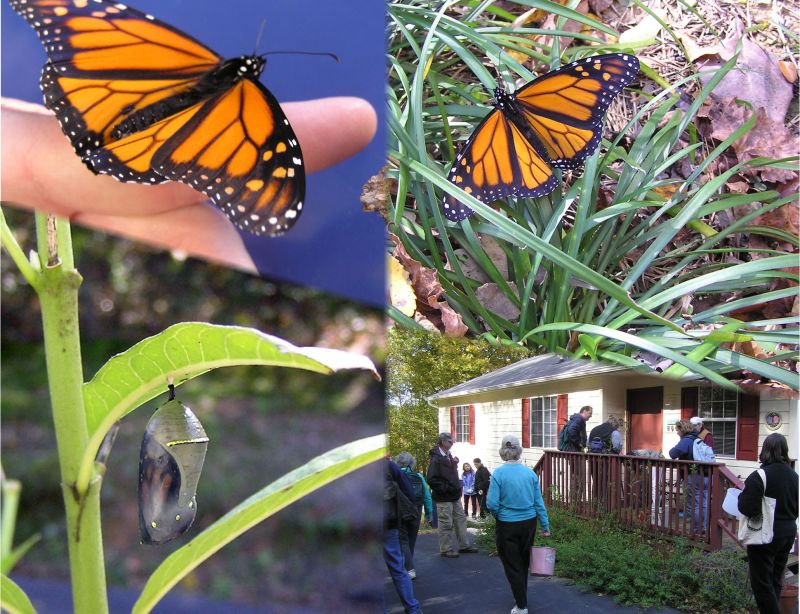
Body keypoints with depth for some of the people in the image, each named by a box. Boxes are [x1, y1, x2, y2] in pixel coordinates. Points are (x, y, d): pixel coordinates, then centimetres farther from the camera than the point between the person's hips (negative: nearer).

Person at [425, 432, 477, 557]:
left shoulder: (448, 456, 13)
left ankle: (464, 545, 25)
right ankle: (446, 549, 8)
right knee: (445, 523, -2)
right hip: (444, 498, -9)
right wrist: (446, 488, -20)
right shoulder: (435, 459, -17)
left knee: (460, 519, 14)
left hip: (455, 495, 9)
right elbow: (431, 479, -23)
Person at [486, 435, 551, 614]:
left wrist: (498, 515, 4)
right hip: (529, 523, 4)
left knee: (512, 566, 9)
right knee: (523, 563, 22)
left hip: (508, 525, -4)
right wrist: (545, 526, 7)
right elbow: (539, 502, -1)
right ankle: (521, 597, 39)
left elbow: (492, 503, -17)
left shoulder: (499, 473, -15)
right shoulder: (530, 473, -5)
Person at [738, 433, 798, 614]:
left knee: (761, 583, 2)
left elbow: (747, 509, -24)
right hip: (788, 533, 7)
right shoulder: (793, 475, 0)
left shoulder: (758, 477, -21)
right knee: (776, 580, 19)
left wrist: (741, 496, -6)